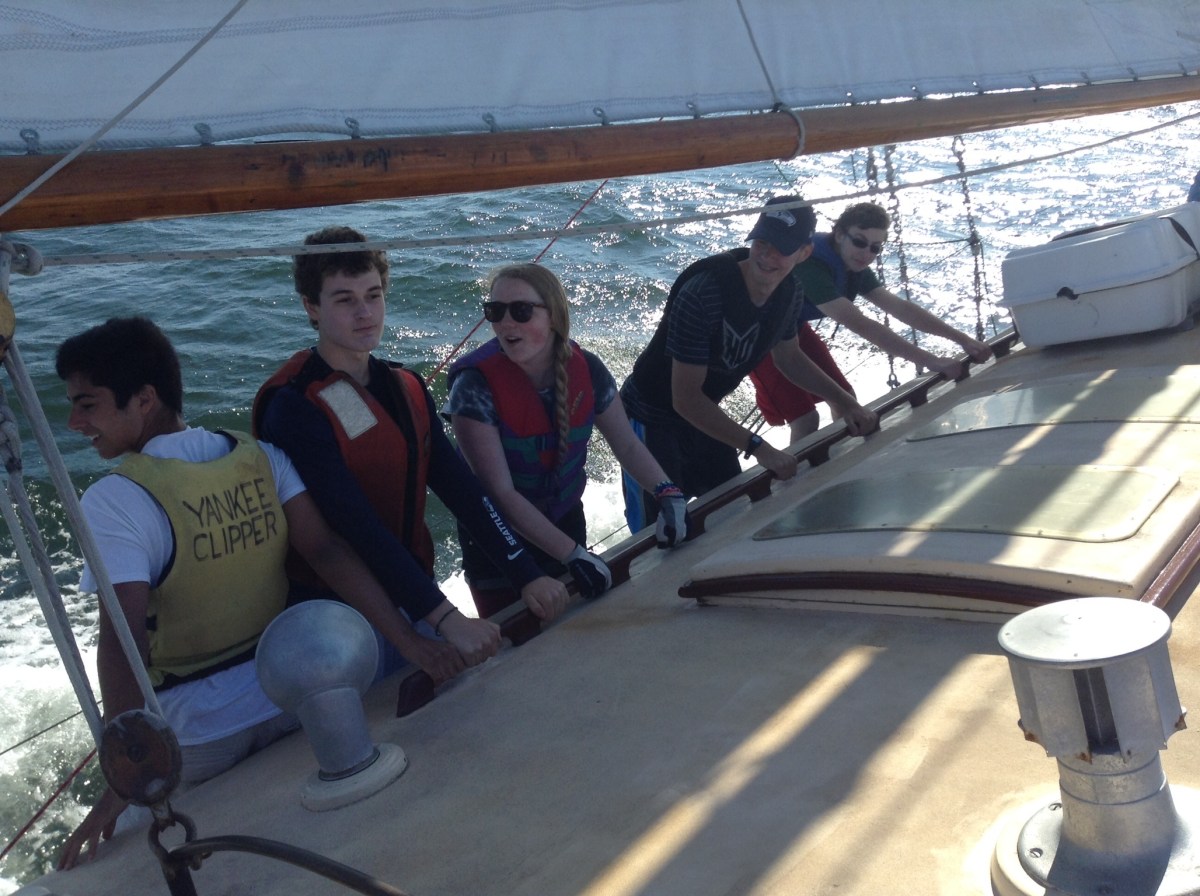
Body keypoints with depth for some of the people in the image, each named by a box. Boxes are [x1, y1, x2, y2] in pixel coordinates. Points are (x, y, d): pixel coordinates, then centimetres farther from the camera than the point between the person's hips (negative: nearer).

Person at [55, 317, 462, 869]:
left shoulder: (114, 501, -19)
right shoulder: (261, 457, -5)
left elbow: (123, 637, -27)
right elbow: (325, 549, -12)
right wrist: (407, 638, -13)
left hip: (196, 729, -4)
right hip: (286, 696, 4)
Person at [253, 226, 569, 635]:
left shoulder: (406, 390, 4)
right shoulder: (294, 406, -18)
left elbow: (462, 490, -3)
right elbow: (358, 526, -27)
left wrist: (527, 577, -12)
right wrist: (446, 618, -33)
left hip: (411, 593, 6)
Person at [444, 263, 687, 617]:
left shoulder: (586, 369, -13)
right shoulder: (475, 385, -25)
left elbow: (627, 445, -2)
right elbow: (501, 492, -26)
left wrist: (668, 494, -20)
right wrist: (574, 555, -30)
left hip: (567, 525, 4)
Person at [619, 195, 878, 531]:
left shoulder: (788, 294, -8)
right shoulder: (703, 293, -33)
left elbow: (788, 357, 13)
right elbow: (686, 398, -30)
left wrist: (846, 402, 4)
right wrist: (757, 447, -30)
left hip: (703, 414, 8)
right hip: (653, 418, -7)